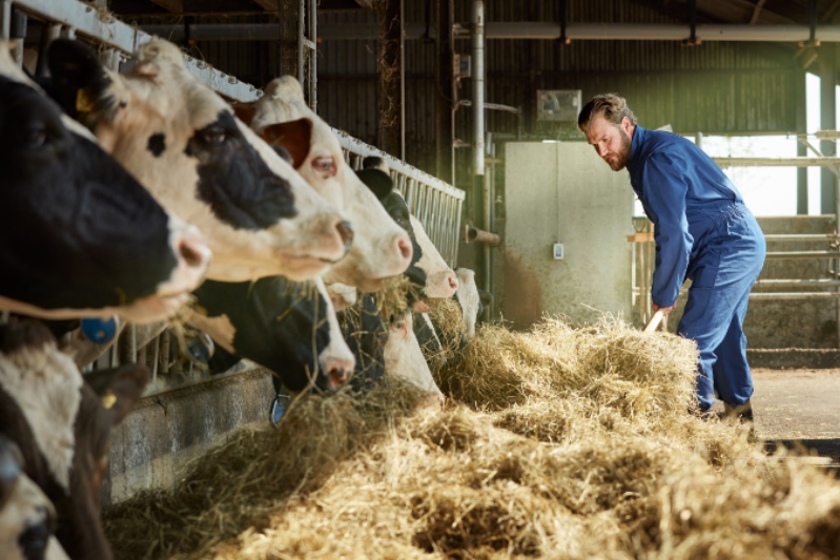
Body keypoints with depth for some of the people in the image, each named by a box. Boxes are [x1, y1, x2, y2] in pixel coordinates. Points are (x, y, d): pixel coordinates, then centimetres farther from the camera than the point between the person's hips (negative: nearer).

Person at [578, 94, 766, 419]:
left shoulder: (657, 158, -19)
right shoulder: (647, 154, 13)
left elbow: (673, 234, -22)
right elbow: (673, 229, 16)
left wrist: (664, 295, -13)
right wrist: (666, 289, 9)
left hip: (728, 246, -11)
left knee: (695, 341, -12)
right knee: (723, 335, 19)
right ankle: (738, 410, 29)